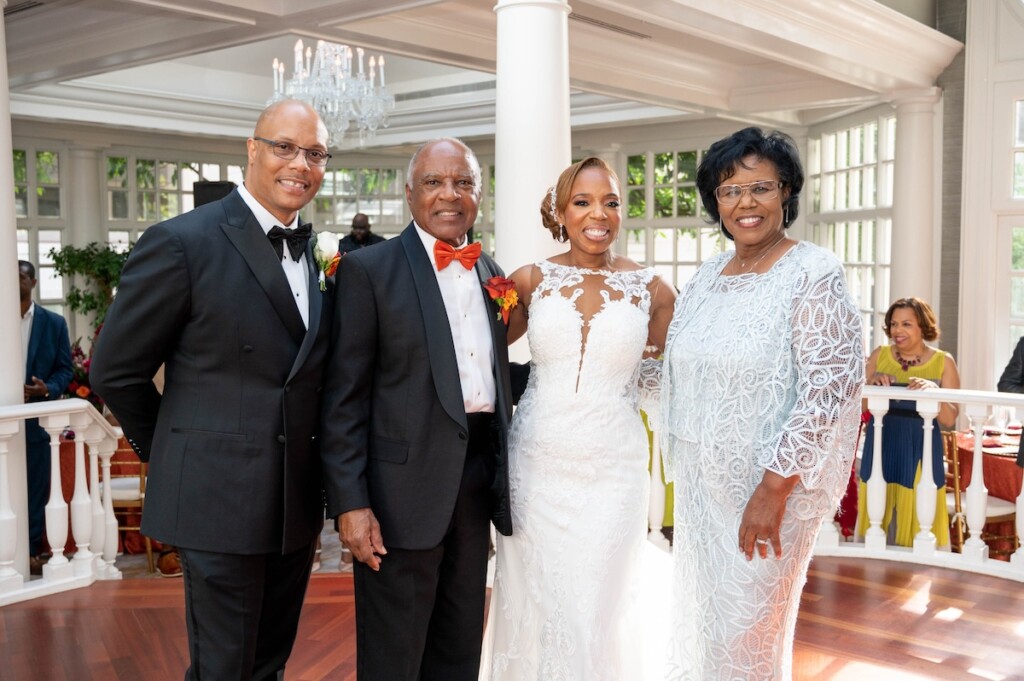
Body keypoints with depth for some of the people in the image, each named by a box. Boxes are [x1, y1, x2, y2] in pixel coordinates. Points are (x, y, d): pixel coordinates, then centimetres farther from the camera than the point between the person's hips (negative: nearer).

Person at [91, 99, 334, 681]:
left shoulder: (317, 256, 8)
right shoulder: (182, 242, -11)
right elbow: (117, 371, -6)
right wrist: (173, 457, 2)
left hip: (298, 506, 6)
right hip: (221, 502, -6)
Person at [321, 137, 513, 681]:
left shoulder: (490, 274, 11)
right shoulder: (368, 269, -7)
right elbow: (344, 396, -10)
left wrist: (504, 475, 13)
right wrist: (349, 502, -16)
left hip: (479, 478, 6)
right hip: (403, 485, -5)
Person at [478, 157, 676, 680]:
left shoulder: (652, 290, 0)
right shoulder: (530, 280, 1)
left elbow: (664, 374, 12)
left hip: (612, 468, -1)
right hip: (536, 463, 1)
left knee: (599, 607, 5)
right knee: (533, 602, 11)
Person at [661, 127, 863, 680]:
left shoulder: (814, 273, -14)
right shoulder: (708, 276, 7)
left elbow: (827, 389, -19)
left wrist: (773, 490, -21)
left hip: (770, 489, -6)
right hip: (700, 483, 7)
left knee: (745, 633, 5)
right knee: (696, 618, 18)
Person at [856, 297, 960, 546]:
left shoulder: (943, 361, 0)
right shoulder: (879, 355, 4)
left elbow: (949, 420, -3)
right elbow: (861, 407, 6)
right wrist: (872, 385, -12)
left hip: (919, 448, -2)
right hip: (881, 445, 2)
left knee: (916, 521, 2)